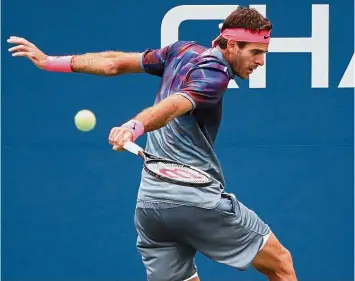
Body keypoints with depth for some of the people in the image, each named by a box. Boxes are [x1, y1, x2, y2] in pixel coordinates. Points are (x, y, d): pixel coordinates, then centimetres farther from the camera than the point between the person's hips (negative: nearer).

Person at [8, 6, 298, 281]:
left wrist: (52, 62, 26)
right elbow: (171, 106, -28)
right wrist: (135, 127, -46)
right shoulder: (214, 72, -10)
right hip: (200, 200, -8)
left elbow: (114, 63, 18)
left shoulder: (182, 50, 14)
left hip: (150, 203, 8)